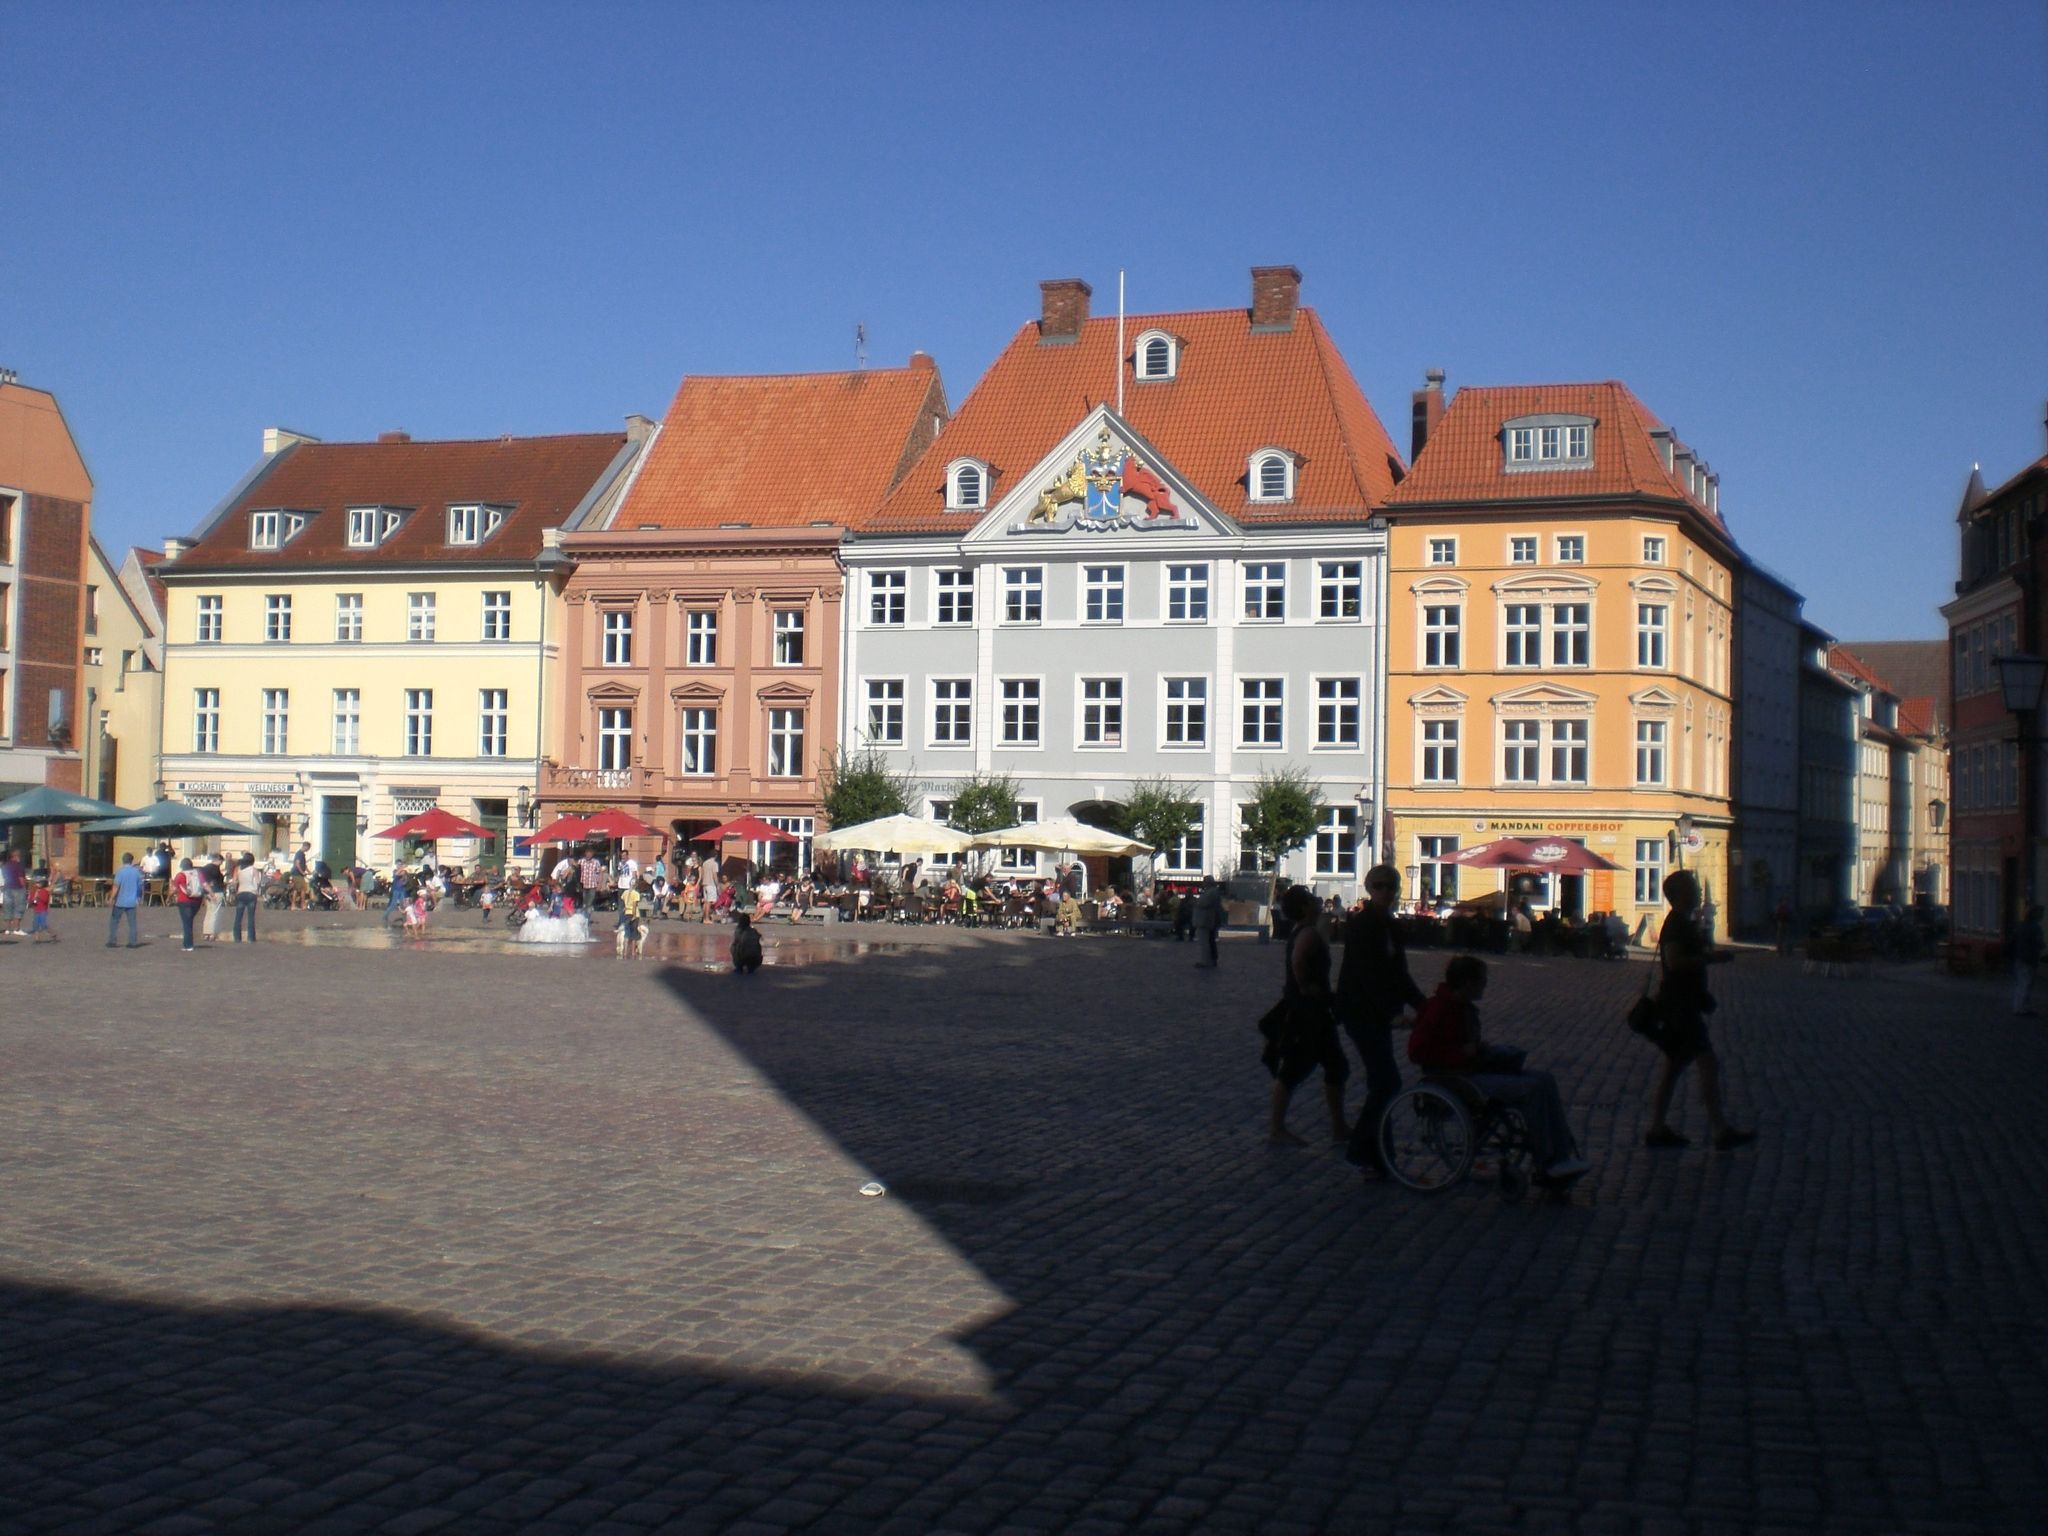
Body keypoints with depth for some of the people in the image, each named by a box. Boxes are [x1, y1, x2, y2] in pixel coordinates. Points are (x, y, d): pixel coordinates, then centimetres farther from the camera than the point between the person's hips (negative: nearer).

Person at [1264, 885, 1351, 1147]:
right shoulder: (1309, 933, -19)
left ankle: (1338, 1127, 20)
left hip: (1314, 1011, 10)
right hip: (1306, 1010, -10)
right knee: (1294, 1069, -3)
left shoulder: (1302, 931, 11)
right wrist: (1305, 987, -24)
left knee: (1336, 1067, 14)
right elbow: (1298, 959, -37)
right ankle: (1276, 1128, 5)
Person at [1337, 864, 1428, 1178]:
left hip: (1377, 1013, 9)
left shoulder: (1386, 925, 13)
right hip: (1361, 1012, -9)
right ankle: (1359, 1150, -5)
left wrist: (1422, 1004, 9)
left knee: (1381, 1083, 11)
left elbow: (1397, 973, 17)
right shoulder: (1362, 925, -14)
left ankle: (1376, 1155, 18)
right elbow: (1370, 974, -22)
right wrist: (1392, 1010, -28)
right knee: (1387, 1083, -13)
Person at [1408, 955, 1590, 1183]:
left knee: (1545, 1081, -2)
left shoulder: (1464, 1007, 15)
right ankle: (1546, 1164, -13)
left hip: (1476, 1069, 10)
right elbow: (1417, 1051, -21)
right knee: (1531, 1089, -22)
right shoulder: (1440, 1008, -15)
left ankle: (1563, 1157, -5)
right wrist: (1463, 1052, -20)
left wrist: (1480, 1048, 8)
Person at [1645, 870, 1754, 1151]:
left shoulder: (1684, 923, 16)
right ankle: (1721, 1132, -9)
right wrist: (1711, 958, -23)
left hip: (1683, 1003, 11)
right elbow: (1674, 961, -27)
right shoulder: (1677, 924, -16)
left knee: (1674, 1064, 12)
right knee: (1709, 1064, -10)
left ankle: (1658, 1129, 15)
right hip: (1680, 1004, -11)